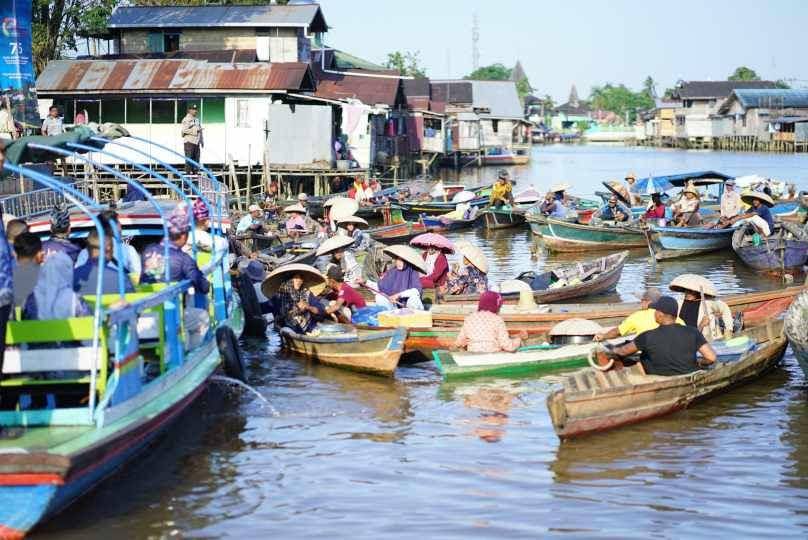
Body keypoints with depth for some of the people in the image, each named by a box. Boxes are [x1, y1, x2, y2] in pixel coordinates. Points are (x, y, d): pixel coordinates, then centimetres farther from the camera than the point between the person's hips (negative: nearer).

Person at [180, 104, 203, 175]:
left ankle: (195, 171, 11)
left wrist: (202, 141, 18)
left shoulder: (197, 120, 20)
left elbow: (200, 132, 24)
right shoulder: (186, 119, -5)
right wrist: (195, 130, -17)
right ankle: (188, 172, -6)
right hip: (189, 141, -8)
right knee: (189, 158, -8)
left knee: (196, 158, 6)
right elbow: (184, 130, -17)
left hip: (196, 142, 8)